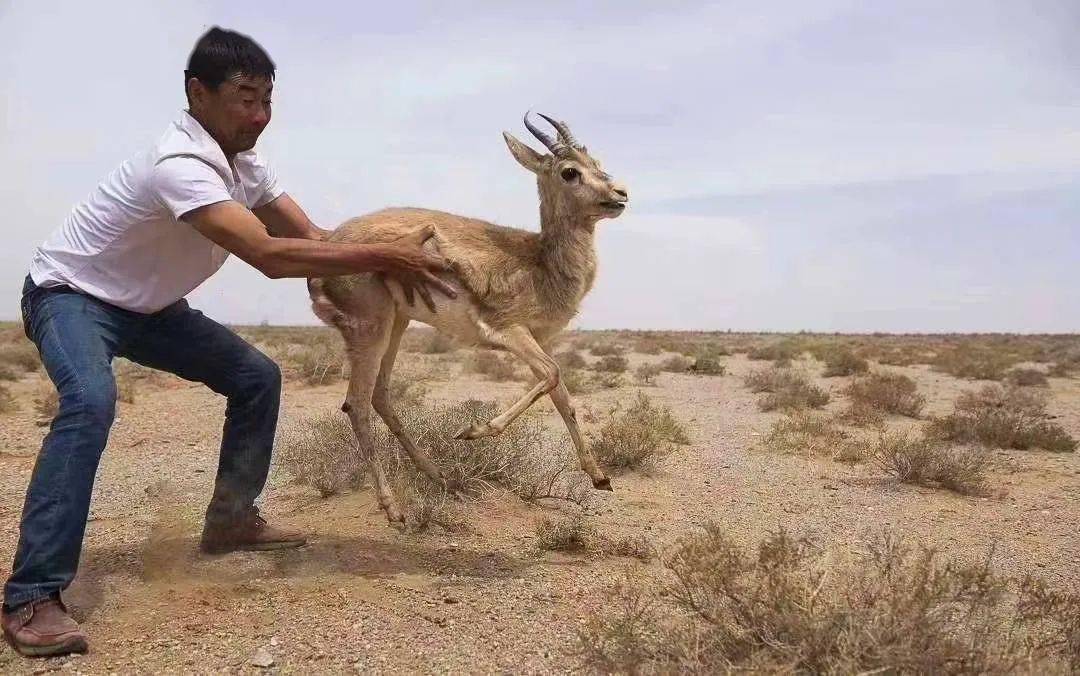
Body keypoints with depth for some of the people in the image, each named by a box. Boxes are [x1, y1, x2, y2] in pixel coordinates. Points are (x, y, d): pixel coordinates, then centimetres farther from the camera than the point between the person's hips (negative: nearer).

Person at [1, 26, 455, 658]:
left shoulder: (244, 162, -6)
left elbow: (312, 238, -7)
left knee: (256, 376, 4)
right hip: (71, 295, -9)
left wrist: (392, 263, -23)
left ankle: (230, 518, 18)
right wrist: (385, 257, -41)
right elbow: (269, 255, -43)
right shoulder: (181, 163, -34)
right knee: (91, 399, -36)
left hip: (148, 306, 9)